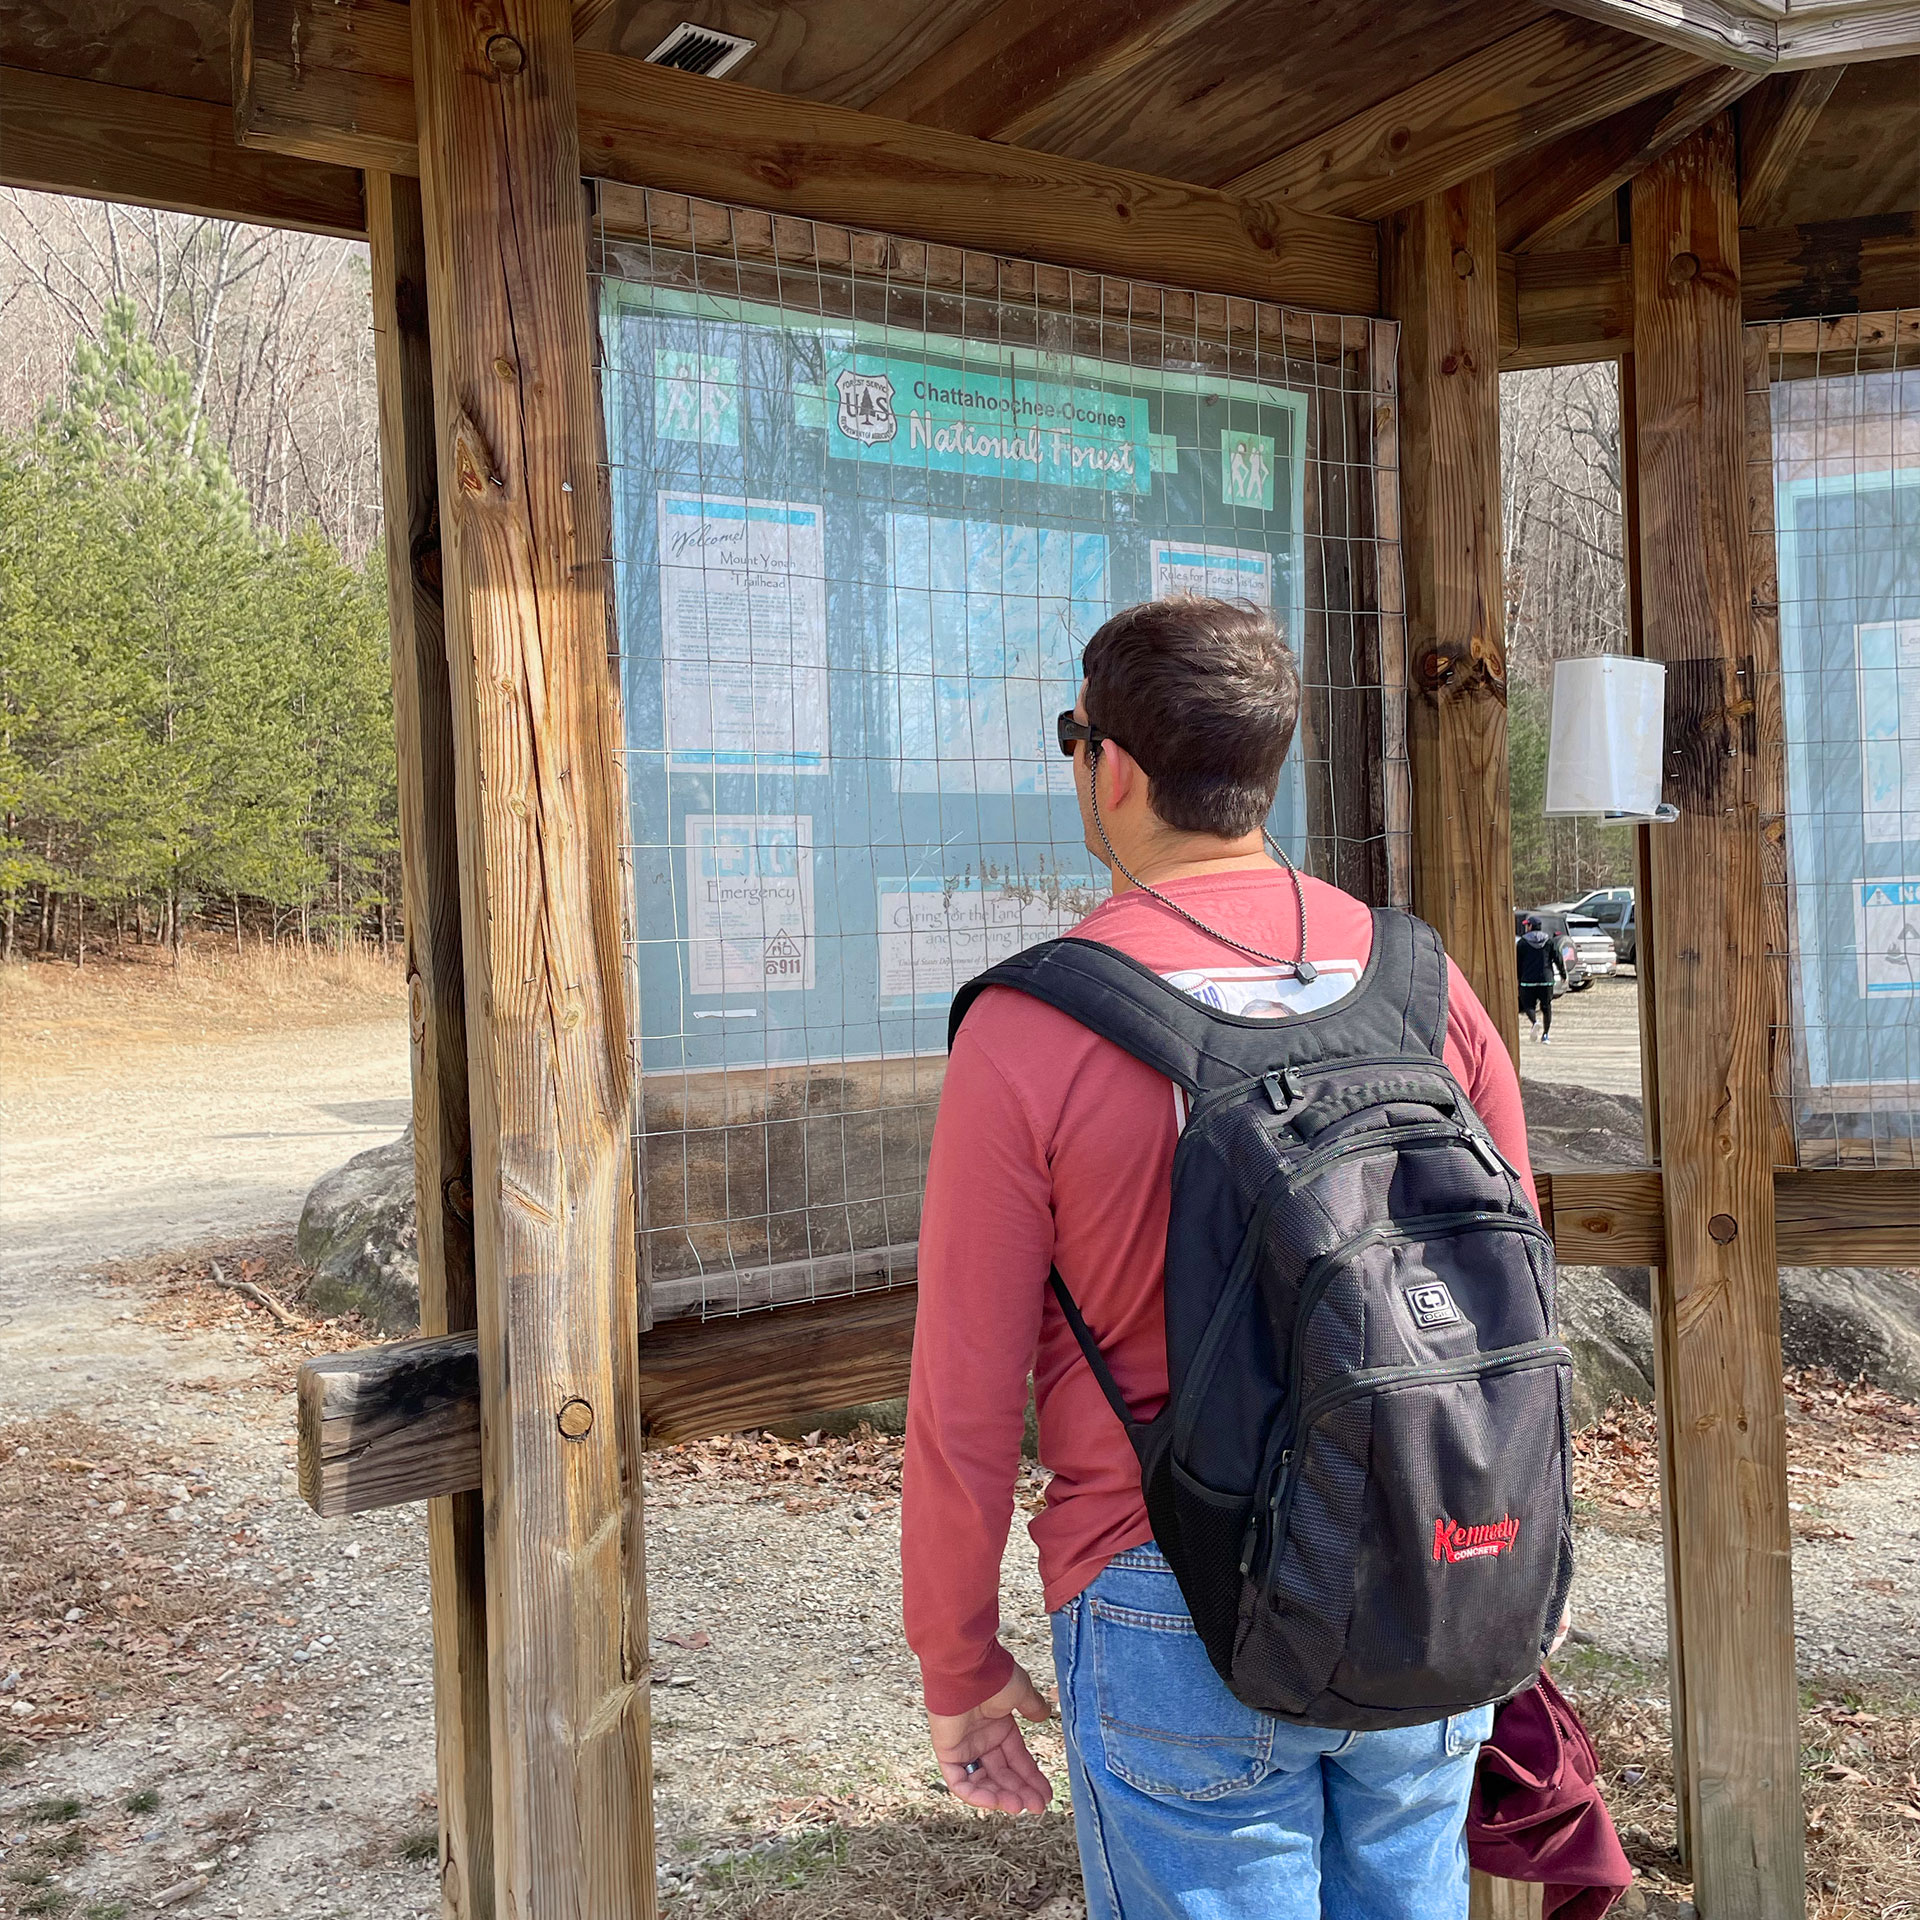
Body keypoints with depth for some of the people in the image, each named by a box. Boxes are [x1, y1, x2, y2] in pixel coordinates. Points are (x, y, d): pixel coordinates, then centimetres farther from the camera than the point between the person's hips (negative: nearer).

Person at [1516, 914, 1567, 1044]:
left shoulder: (1522, 942, -1)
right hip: (1546, 980, 2)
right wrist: (1563, 974, 17)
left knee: (1529, 1005, 6)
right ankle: (1545, 1035, 9)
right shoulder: (1549, 941, 6)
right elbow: (1558, 959, 5)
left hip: (1528, 980, -2)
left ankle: (1534, 1022, -24)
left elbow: (1518, 962, 2)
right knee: (1546, 1007, 10)